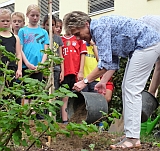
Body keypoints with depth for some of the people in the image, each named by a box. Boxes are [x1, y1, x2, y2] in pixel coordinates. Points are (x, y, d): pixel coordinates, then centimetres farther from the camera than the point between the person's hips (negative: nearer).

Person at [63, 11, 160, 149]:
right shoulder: (98, 30, 11)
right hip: (140, 47, 11)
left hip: (147, 44, -11)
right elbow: (113, 60, 14)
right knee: (127, 89, 11)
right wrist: (103, 82, 7)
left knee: (132, 89, -11)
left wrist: (85, 81, -18)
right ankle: (131, 133, 12)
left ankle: (133, 138, -11)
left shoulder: (99, 27, -19)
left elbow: (105, 62, -24)